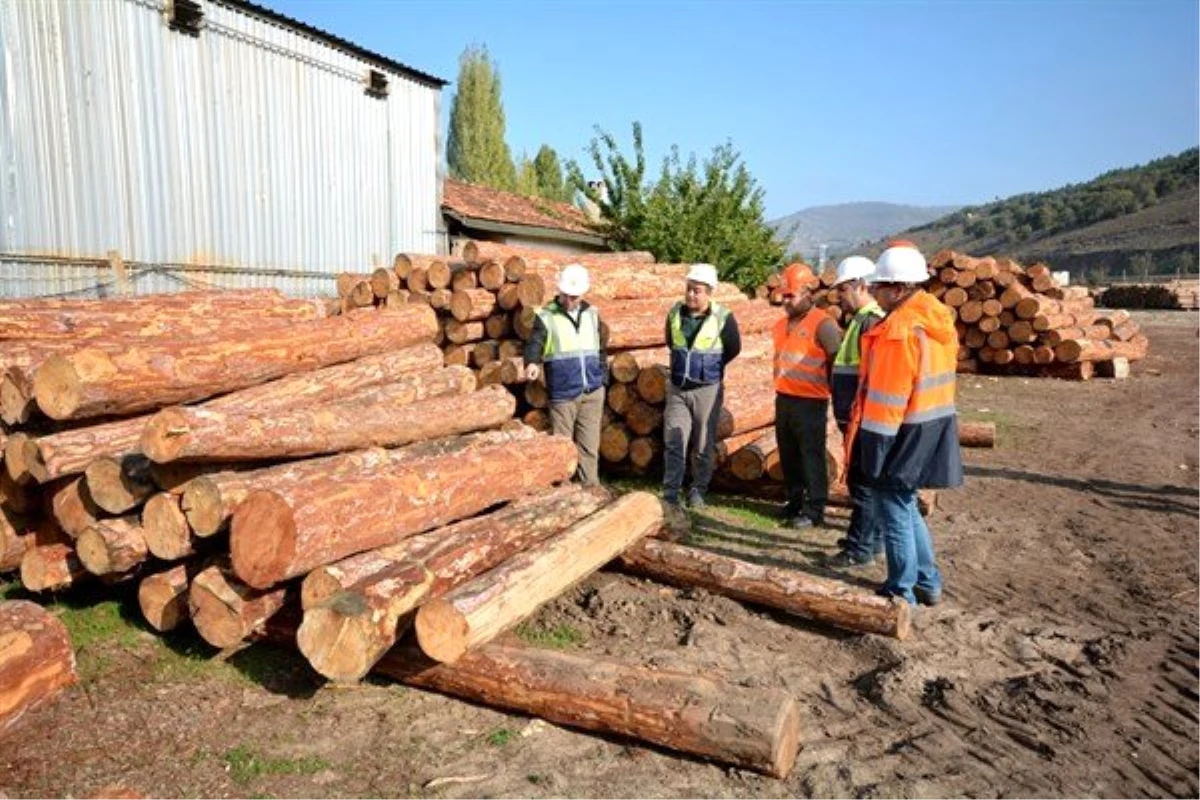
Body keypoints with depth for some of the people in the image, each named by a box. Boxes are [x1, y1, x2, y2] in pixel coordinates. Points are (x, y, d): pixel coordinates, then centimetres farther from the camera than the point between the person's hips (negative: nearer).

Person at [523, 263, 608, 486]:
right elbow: (535, 344, -16)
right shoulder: (545, 317, -4)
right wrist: (532, 363, -36)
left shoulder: (591, 314, 11)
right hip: (563, 394, -4)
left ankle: (590, 487, 19)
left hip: (593, 392, 4)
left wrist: (603, 376, 13)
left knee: (590, 445, 9)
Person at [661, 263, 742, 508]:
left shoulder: (723, 317, -13)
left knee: (703, 446, 7)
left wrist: (710, 368, 8)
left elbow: (733, 349, 1)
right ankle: (670, 493, 7)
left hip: (707, 389, -3)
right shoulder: (675, 313, -1)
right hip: (677, 388, 3)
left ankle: (698, 492, 21)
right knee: (673, 443, 1)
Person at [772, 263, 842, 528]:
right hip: (784, 399, 8)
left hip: (810, 403, -8)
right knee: (788, 455, 15)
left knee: (811, 457, 0)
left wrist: (834, 393, -6)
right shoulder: (783, 324, 12)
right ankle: (794, 502, 29)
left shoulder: (822, 324, -12)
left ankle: (814, 510, 9)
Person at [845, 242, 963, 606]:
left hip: (903, 435, -9)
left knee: (893, 513, 4)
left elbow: (885, 398, -21)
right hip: (933, 430, 9)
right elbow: (932, 378, 13)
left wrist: (868, 447, -15)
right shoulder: (939, 320, 8)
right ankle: (928, 583, 32)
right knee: (905, 506, 22)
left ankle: (901, 594, 17)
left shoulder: (899, 328, -21)